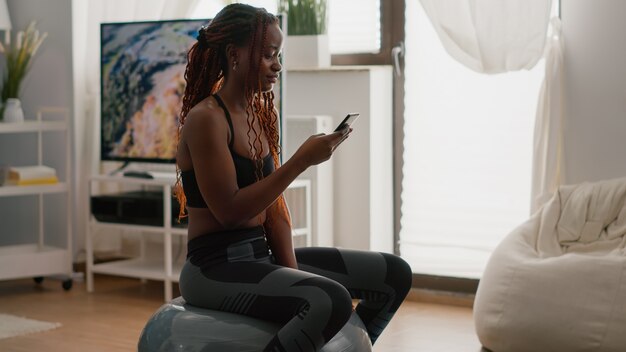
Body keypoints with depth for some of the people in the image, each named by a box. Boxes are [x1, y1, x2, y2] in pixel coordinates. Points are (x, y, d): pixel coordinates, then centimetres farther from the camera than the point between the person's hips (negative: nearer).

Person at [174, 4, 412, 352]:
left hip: (261, 256, 9)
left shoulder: (261, 115, 11)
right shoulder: (206, 118, -14)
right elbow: (229, 211, -20)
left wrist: (293, 273, -2)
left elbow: (274, 206, 10)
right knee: (331, 301, -35)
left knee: (395, 274, 8)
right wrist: (301, 160, -19)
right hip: (216, 267, -9)